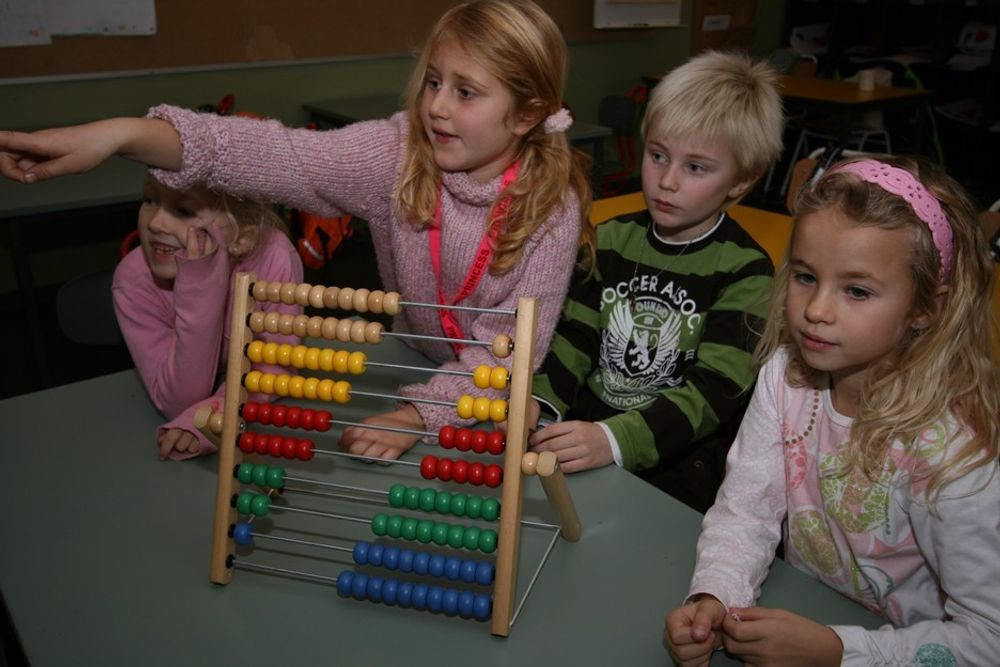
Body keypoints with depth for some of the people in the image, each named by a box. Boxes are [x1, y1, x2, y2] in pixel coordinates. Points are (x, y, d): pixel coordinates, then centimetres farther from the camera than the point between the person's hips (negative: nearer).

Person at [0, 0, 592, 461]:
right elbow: (277, 155, -28)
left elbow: (514, 346, -24)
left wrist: (418, 416, -36)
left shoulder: (553, 205, -22)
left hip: (508, 396, -1)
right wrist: (122, 134, -39)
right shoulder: (399, 153, -17)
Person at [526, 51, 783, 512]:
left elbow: (713, 391, -15)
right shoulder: (613, 239, 8)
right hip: (584, 432, 4)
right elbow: (577, 336, 6)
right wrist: (540, 403, -14)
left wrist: (614, 440, -29)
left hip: (675, 467, -4)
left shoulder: (744, 270, -8)